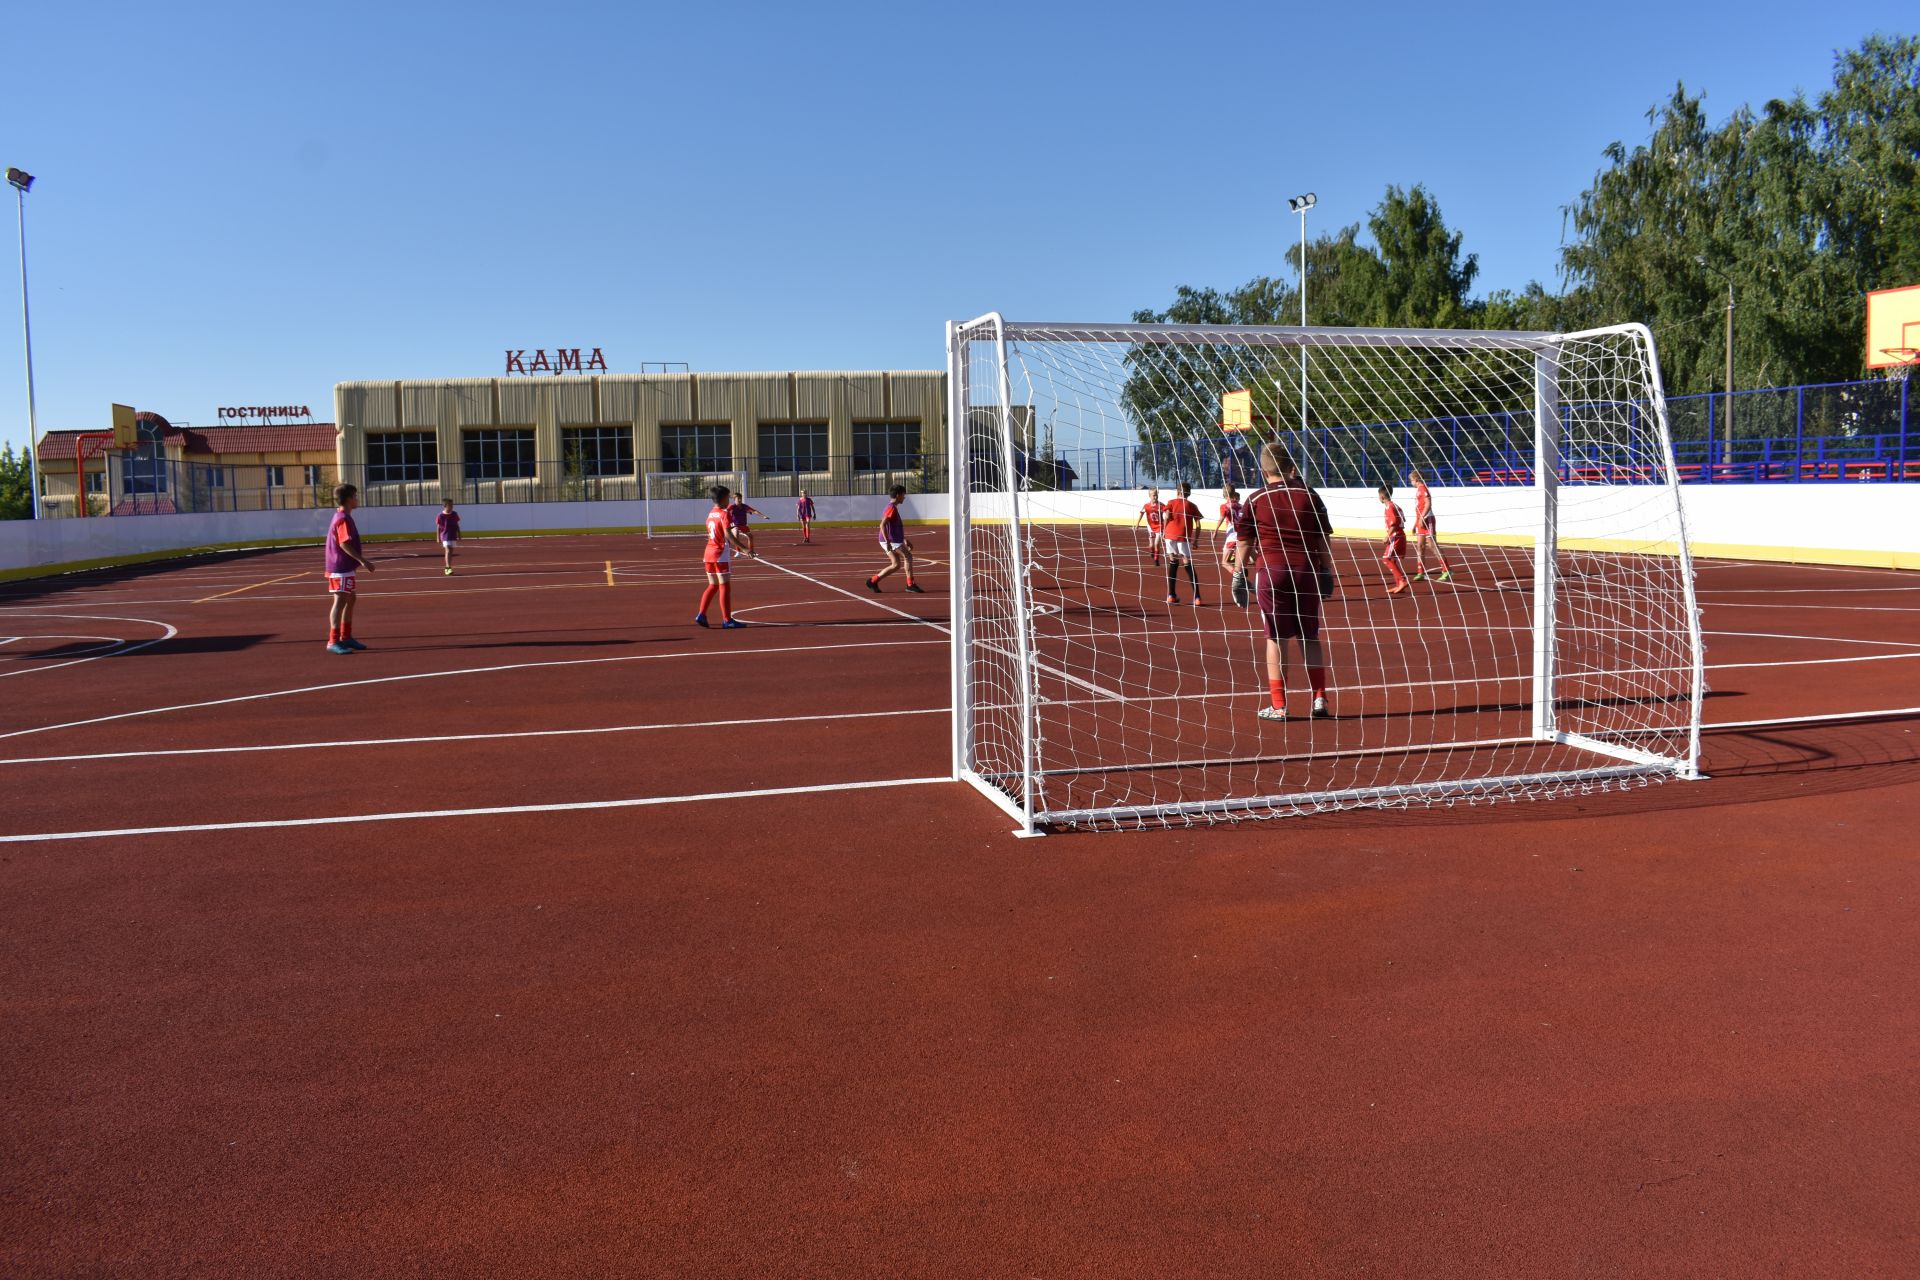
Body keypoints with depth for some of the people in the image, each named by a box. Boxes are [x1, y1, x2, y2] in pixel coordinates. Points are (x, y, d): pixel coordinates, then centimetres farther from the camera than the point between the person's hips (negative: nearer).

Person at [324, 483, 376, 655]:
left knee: (349, 599, 17)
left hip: (346, 567, 11)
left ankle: (346, 637, 26)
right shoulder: (343, 519, -17)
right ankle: (333, 641, -9)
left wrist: (361, 559, 25)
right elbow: (344, 544, -26)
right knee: (340, 600, -10)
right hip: (341, 568, -11)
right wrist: (362, 560, -28)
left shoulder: (343, 517, 15)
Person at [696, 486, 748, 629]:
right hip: (721, 554, -7)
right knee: (725, 586, -4)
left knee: (713, 586, 15)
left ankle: (701, 615, 6)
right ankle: (727, 620, -2)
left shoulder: (710, 514, 13)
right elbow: (728, 535, -21)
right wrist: (743, 547, -22)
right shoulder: (725, 513, -11)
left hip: (709, 552, 8)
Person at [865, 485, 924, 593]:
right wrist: (888, 542, -30)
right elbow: (882, 525, -24)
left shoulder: (893, 508, 18)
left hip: (895, 540, 10)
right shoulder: (892, 508, -14)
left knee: (897, 565, 10)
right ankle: (910, 584, -7)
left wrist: (905, 540, 28)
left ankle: (873, 581, 12)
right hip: (890, 541, -10)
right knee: (908, 556, -10)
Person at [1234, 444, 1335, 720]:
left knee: (1276, 638, 3)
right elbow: (1322, 540, 4)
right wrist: (1327, 570, 13)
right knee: (1309, 637, 12)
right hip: (1306, 571, 2)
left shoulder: (1255, 499, -1)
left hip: (1270, 571, -2)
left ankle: (1278, 706, 4)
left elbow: (1245, 543, 0)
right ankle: (1319, 700, 13)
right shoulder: (1309, 496, 2)